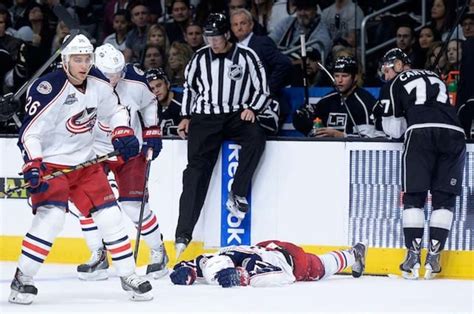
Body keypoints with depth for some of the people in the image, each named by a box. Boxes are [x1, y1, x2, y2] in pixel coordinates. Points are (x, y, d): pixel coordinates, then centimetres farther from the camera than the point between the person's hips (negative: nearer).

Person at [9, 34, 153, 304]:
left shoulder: (99, 84, -2)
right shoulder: (49, 89, -22)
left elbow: (115, 110, 17)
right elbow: (29, 132, -21)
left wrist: (122, 131, -1)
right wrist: (33, 166, -32)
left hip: (85, 163, 6)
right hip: (51, 163, -6)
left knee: (109, 214, 4)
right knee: (52, 216, -23)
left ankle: (128, 275, 16)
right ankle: (22, 279, -13)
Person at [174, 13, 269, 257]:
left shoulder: (246, 57, 0)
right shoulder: (200, 58, 8)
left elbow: (262, 89, 6)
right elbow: (189, 87, 21)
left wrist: (252, 109, -9)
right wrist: (186, 116, 13)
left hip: (237, 116, -1)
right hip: (204, 118, 1)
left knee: (256, 137, -34)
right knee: (197, 169, -13)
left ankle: (238, 194, -21)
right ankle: (183, 233, -19)